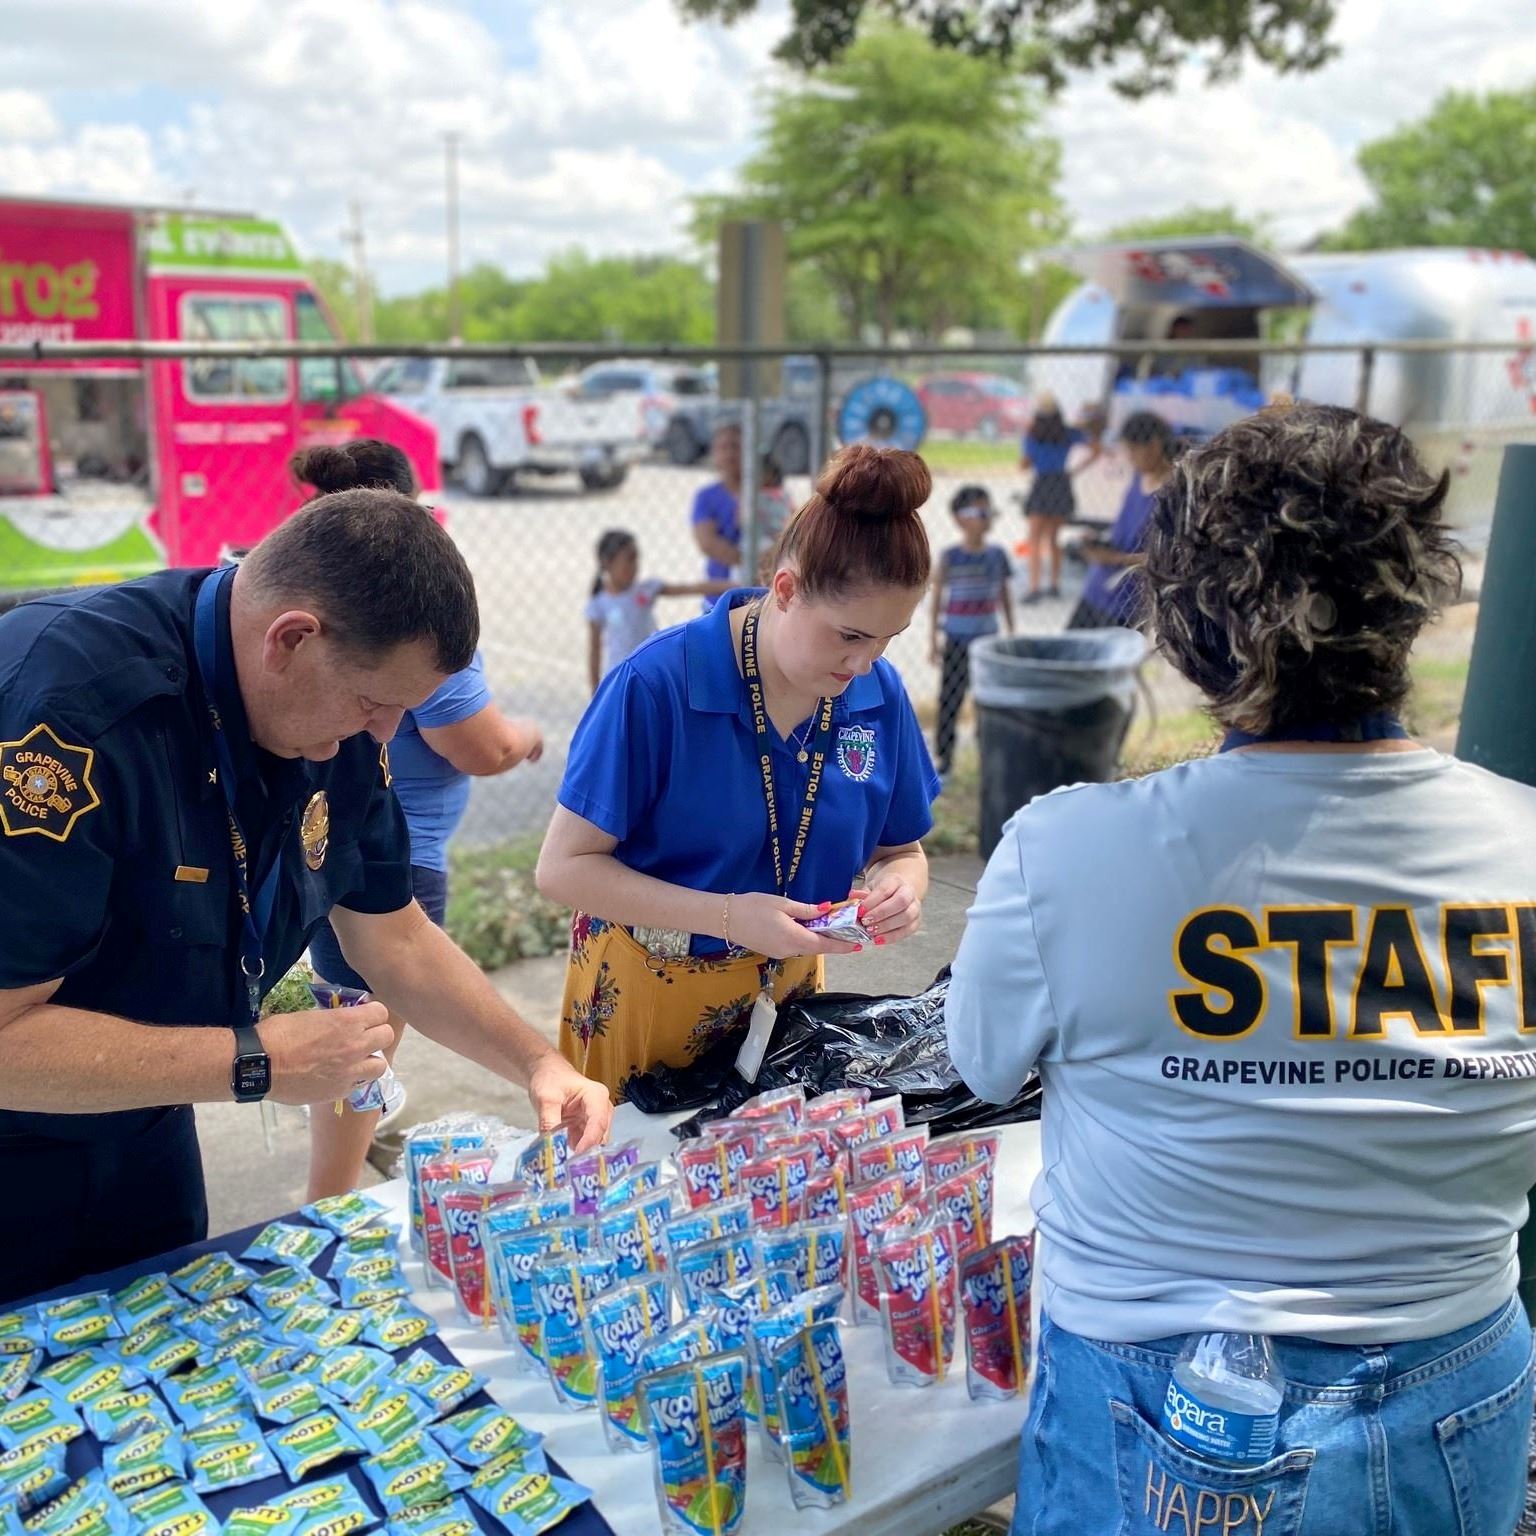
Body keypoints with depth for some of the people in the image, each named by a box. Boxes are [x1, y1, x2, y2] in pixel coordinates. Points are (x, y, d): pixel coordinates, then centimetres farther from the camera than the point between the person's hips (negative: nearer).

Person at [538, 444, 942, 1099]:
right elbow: (563, 867, -20)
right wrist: (729, 916, -29)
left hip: (787, 992, 4)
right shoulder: (656, 684, -23)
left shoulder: (879, 693, -8)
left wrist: (898, 887, -19)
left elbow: (900, 848, 5)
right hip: (647, 997, -4)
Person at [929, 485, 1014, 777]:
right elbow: (936, 598, -2)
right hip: (956, 640, -3)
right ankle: (945, 758, 10)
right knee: (950, 698, 2)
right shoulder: (950, 557, -7)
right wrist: (933, 640, -3)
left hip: (987, 637, 3)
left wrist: (1012, 634, 11)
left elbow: (1005, 596, 10)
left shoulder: (997, 555, 2)